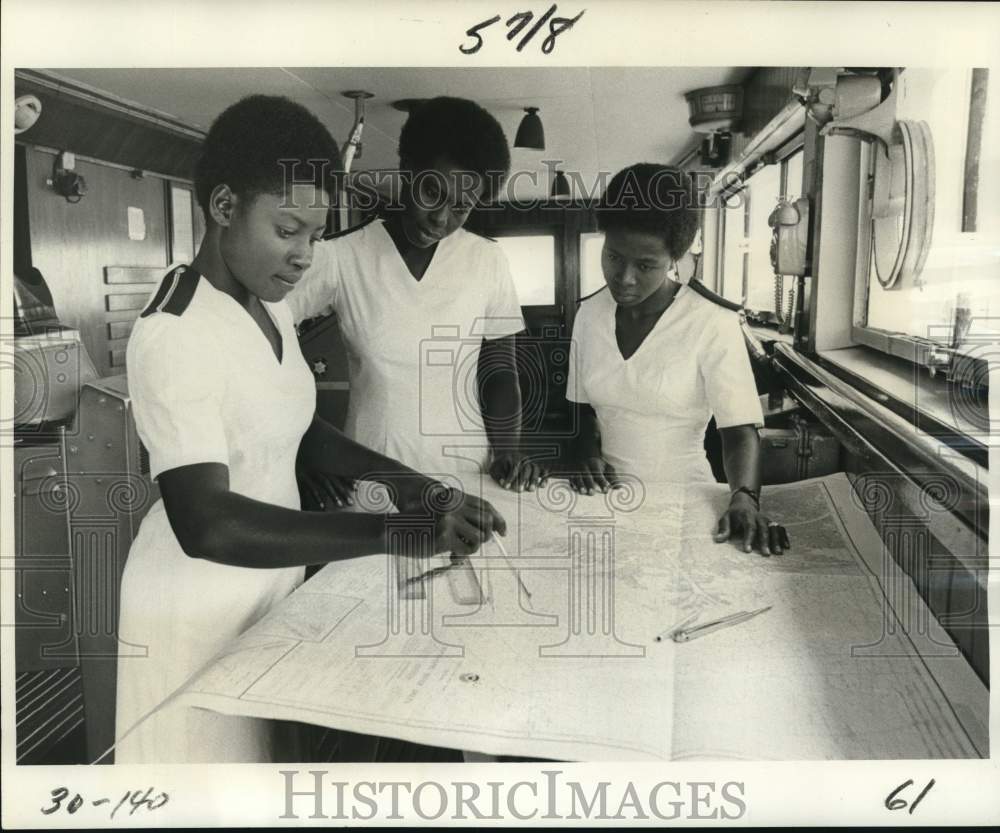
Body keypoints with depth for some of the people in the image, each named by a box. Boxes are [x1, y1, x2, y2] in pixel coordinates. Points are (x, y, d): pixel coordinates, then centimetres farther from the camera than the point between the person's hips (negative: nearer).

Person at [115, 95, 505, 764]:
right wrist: (398, 533, -40)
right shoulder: (175, 334, -26)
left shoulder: (271, 308, 1)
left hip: (275, 578, 8)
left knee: (274, 751, 23)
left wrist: (389, 474, -5)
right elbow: (207, 525, -35)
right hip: (203, 611, -8)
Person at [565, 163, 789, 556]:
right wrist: (587, 452, -5)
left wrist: (744, 497, -32)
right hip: (608, 494, 3)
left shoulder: (713, 322, -13)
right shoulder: (589, 314, 1)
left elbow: (739, 428, -16)